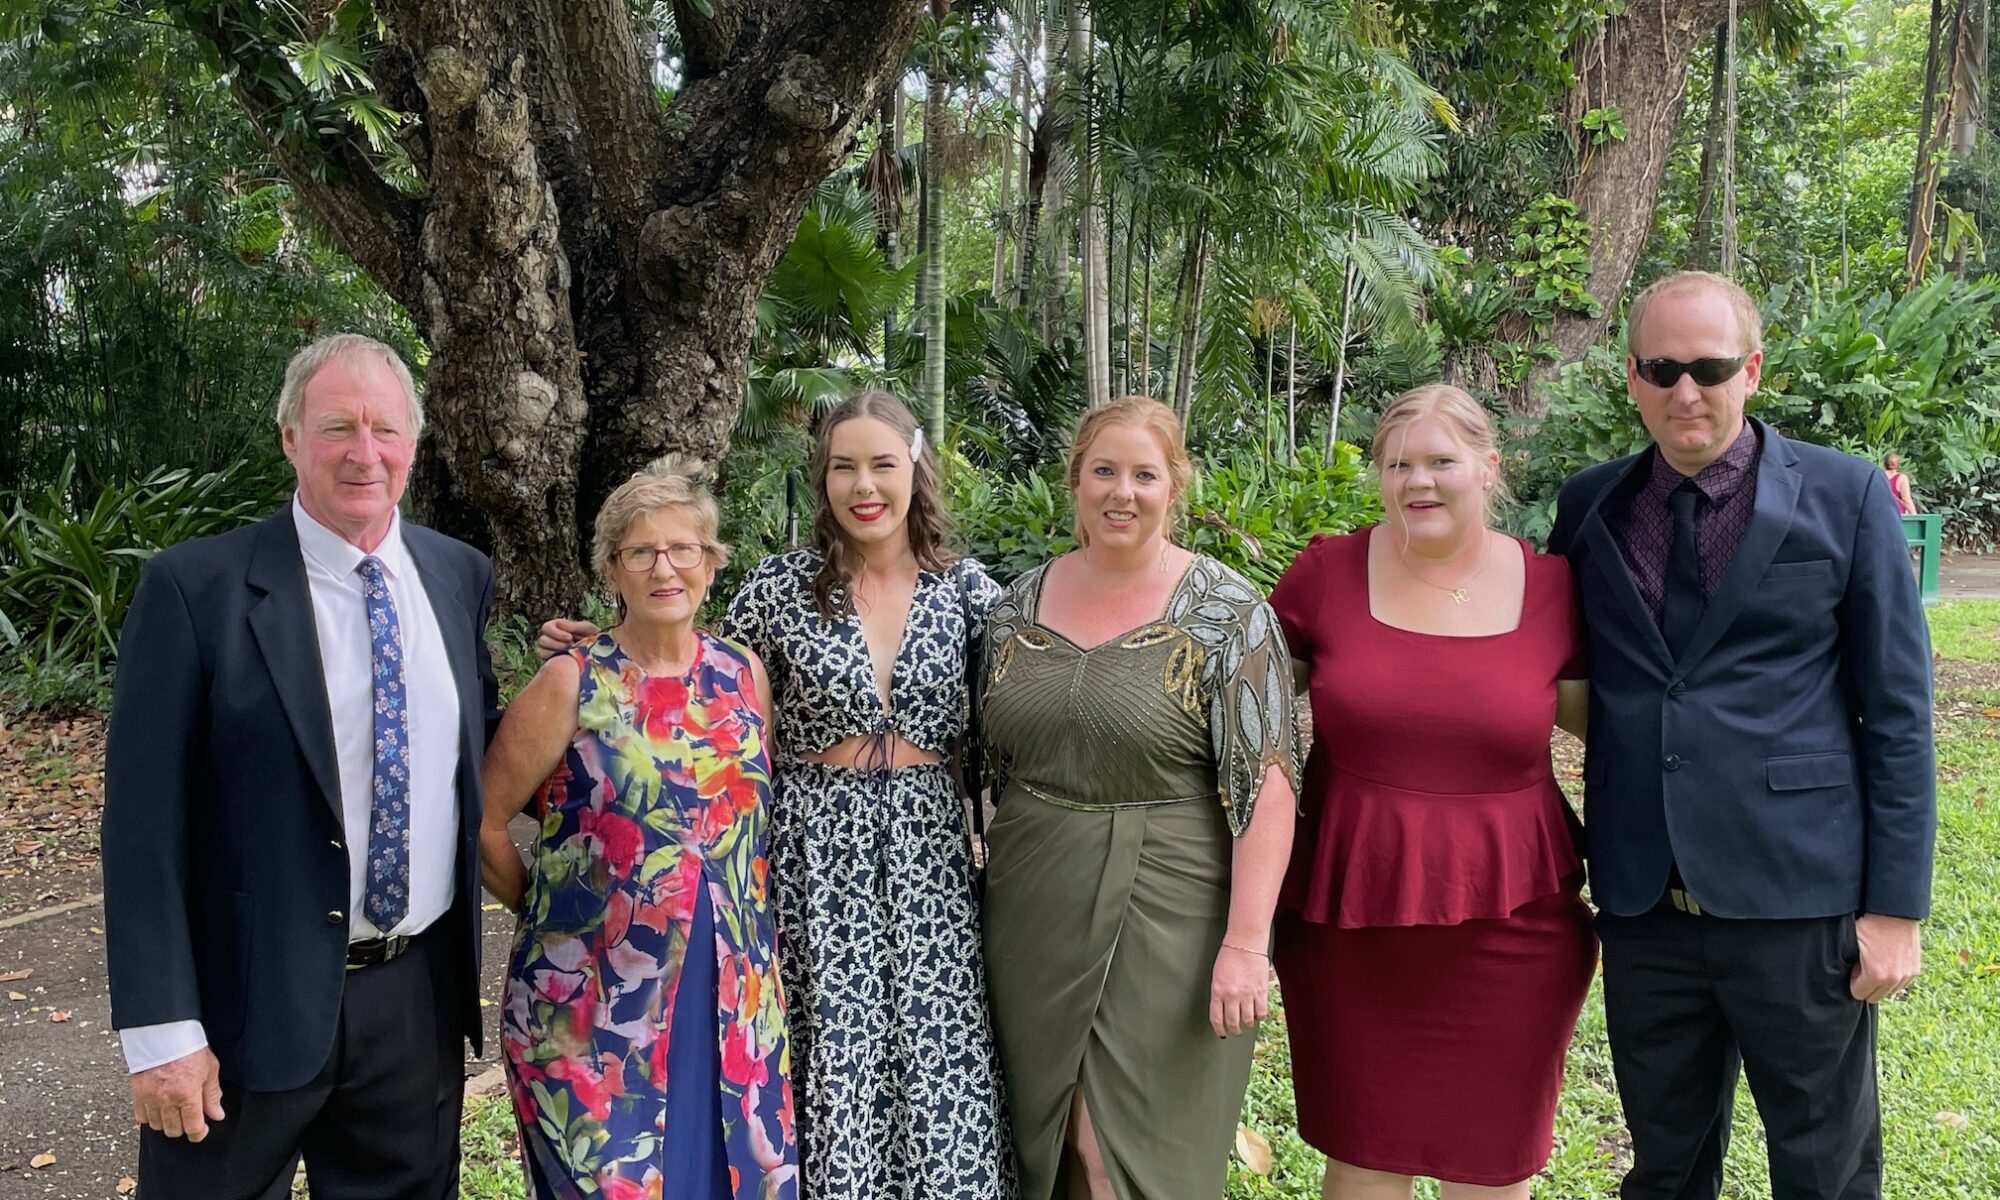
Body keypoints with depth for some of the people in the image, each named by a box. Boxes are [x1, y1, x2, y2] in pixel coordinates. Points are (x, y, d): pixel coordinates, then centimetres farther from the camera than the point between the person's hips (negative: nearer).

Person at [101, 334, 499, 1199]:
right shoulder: (195, 587, -10)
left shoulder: (461, 576, 4)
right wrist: (162, 1029, -15)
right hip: (250, 1002, -4)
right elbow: (145, 824, -11)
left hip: (420, 996, 4)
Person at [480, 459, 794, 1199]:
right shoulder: (573, 684, -6)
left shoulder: (744, 674, 6)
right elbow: (483, 822, -3)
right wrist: (551, 911, 4)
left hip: (732, 996, 4)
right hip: (595, 999, -4)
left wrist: (745, 916, 10)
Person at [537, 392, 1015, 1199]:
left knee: (942, 1074, 2)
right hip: (816, 853, -1)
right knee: (833, 1074, 4)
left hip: (929, 853, 1)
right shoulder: (779, 586, 0)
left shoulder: (967, 590, 3)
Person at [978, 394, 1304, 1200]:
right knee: (1046, 1135, 13)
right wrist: (991, 901, 12)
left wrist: (1245, 941, -18)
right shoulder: (1021, 601, 7)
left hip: (1166, 914, -4)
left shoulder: (1227, 613, -8)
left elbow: (1264, 784, -13)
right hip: (1034, 913, 5)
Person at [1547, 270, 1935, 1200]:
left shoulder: (1844, 497, -3)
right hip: (1643, 905, 3)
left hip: (1798, 900, -3)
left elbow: (1898, 713, -2)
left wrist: (1896, 904, -6)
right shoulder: (1589, 506, 5)